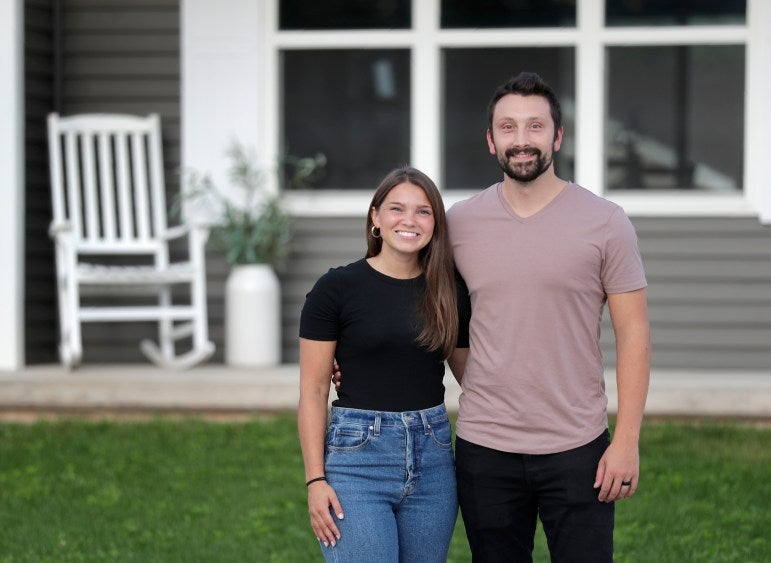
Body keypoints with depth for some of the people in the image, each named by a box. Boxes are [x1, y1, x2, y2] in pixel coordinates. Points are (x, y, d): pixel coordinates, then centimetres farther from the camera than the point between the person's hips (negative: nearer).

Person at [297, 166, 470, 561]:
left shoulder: (449, 292, 7)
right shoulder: (337, 288, -4)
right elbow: (312, 391, -3)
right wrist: (315, 480, -9)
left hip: (433, 458, 4)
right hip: (358, 456, -4)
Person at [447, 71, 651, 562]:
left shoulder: (606, 223, -2)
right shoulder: (459, 223, 4)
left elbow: (633, 334, -2)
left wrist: (627, 441, -7)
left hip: (577, 449, -2)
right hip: (484, 448, 2)